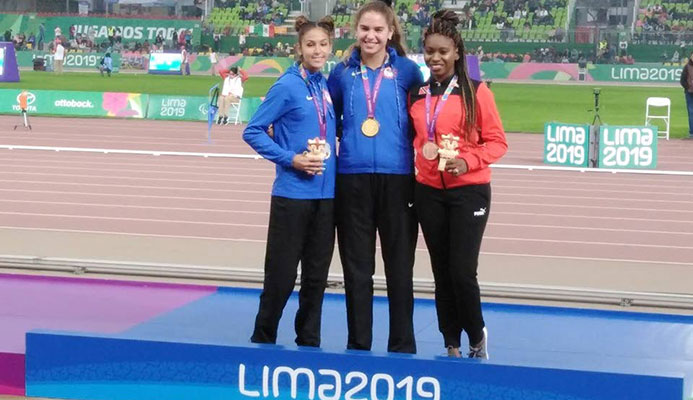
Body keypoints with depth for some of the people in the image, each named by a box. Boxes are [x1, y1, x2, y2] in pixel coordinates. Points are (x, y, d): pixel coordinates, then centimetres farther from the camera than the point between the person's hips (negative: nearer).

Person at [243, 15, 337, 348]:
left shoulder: (327, 86, 8)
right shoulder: (287, 87, -8)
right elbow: (253, 131, -7)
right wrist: (290, 159, -15)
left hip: (326, 195, 5)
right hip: (292, 194, -5)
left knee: (316, 275, 11)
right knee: (281, 275, 1)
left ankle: (309, 342, 21)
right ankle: (263, 339, 16)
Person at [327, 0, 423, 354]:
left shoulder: (407, 71, 2)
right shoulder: (342, 73, 7)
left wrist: (422, 159, 1)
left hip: (397, 178, -2)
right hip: (352, 179, 2)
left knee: (400, 268, 4)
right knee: (356, 269, 7)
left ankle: (402, 347, 13)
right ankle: (358, 345, 16)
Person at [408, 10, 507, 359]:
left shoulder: (476, 92, -5)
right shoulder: (416, 96, 8)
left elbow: (497, 142, -5)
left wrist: (467, 161, -19)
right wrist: (421, 153, -1)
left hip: (468, 192, -4)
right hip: (429, 192, 4)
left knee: (462, 272, -9)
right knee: (441, 272, 8)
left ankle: (477, 336, 15)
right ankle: (452, 344, 19)